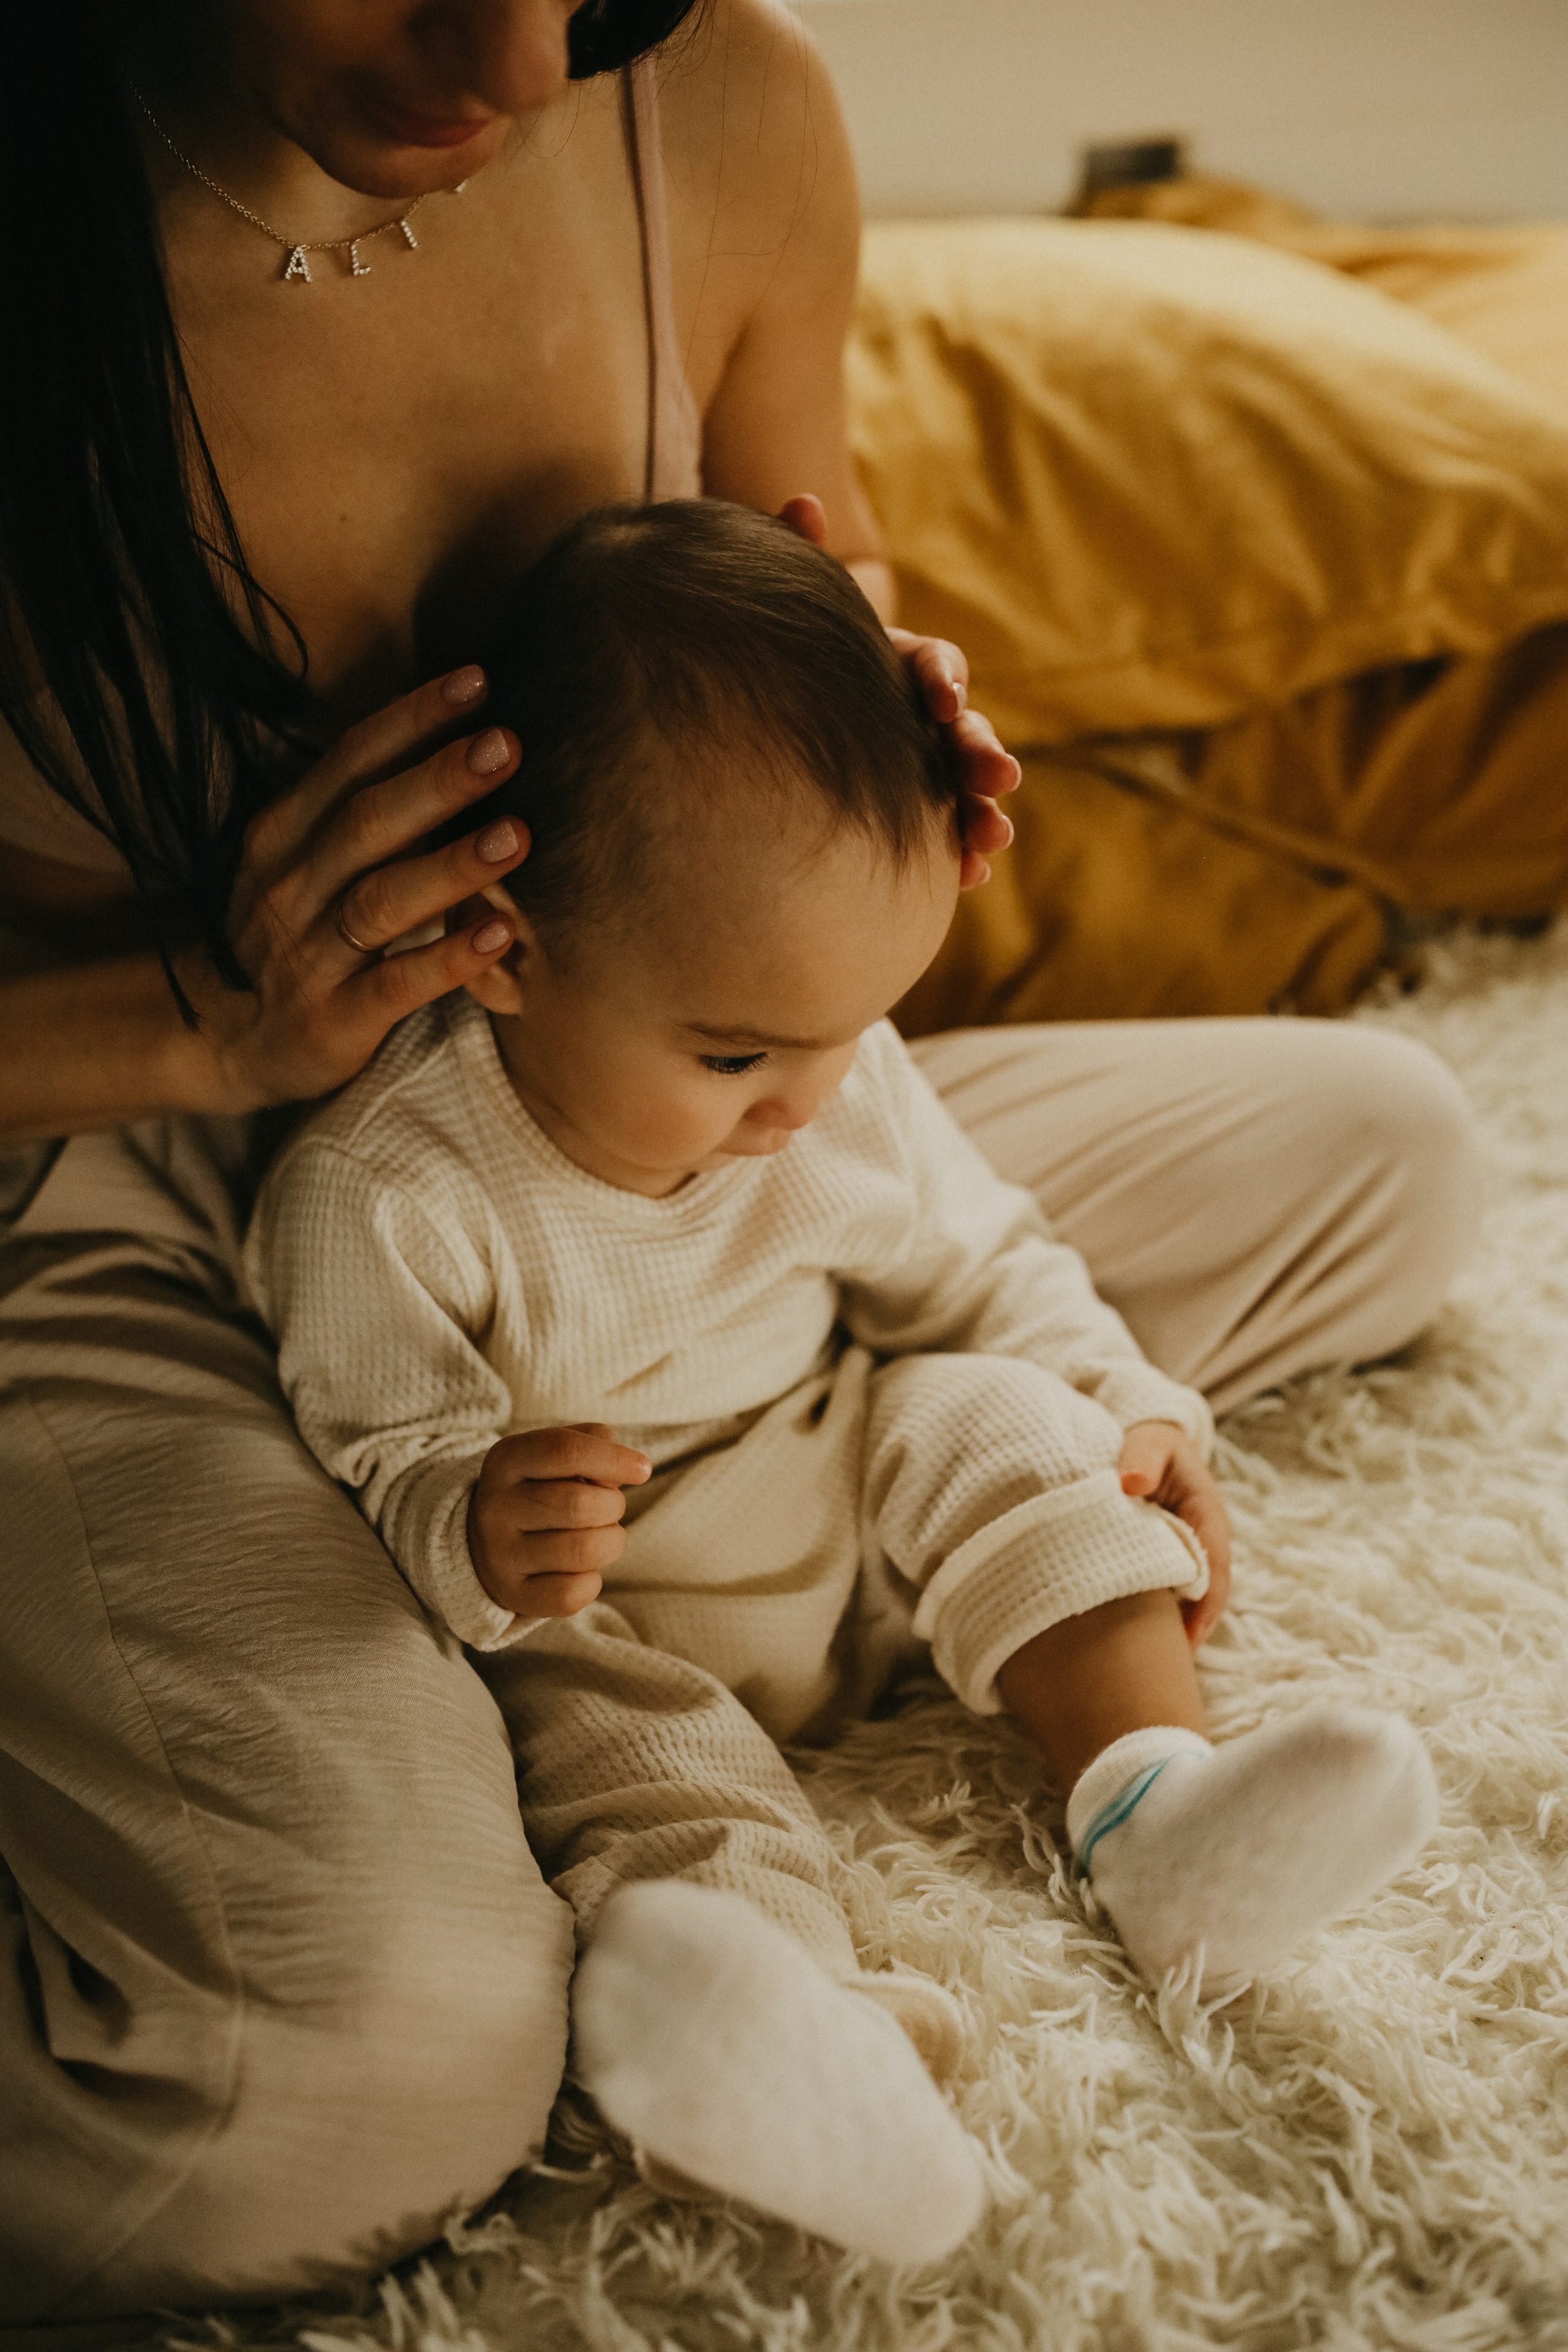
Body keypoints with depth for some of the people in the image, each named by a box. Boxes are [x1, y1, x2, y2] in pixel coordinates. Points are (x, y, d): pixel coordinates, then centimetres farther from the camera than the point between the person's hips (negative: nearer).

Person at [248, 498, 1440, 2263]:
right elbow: (372, 1460, -18)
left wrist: (1128, 1414, -6)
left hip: (844, 1521, 5)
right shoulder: (380, 1194, -25)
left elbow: (976, 1264, 7)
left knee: (993, 1427, -16)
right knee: (596, 1725, -31)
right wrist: (470, 1536, -41)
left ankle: (1152, 1792, -22)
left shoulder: (841, 1088, -8)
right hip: (590, 1614, -4)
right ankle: (809, 2016, -54)